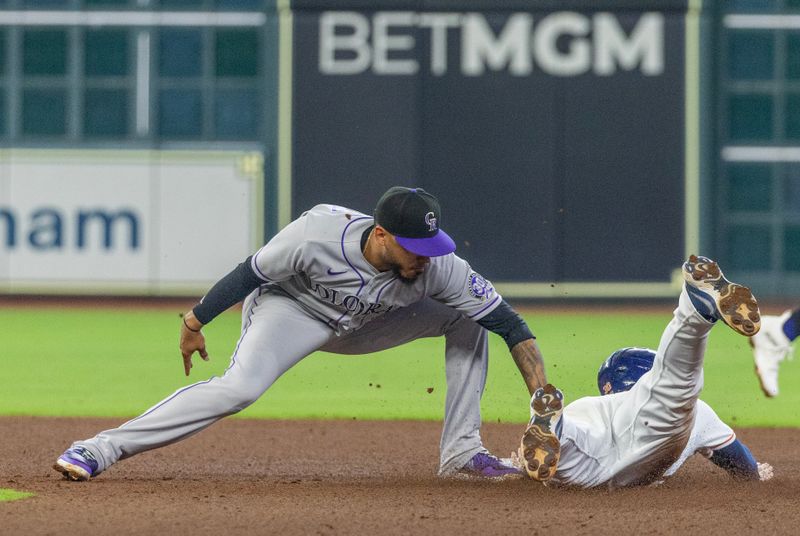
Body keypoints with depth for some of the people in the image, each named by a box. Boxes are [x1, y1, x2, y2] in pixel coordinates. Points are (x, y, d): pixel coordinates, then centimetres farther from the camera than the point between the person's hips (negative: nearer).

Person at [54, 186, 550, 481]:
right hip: (290, 310, -5)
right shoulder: (315, 236, -37)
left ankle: (462, 453, 1)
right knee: (240, 387, -31)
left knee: (467, 321, -6)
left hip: (359, 326, 5)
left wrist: (543, 400, -31)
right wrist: (196, 321, -10)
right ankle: (99, 450, -30)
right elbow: (252, 272, -20)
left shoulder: (438, 266, -28)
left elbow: (510, 324, -24)